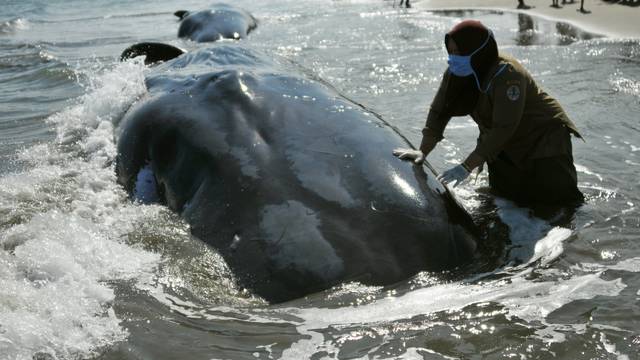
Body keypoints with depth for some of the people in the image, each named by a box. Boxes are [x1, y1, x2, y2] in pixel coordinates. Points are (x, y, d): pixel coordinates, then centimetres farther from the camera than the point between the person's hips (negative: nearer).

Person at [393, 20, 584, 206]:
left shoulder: (507, 74, -32)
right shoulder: (455, 73, -10)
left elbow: (503, 128, -36)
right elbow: (439, 111, -5)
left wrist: (467, 167, -39)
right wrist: (422, 151, -15)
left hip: (544, 137, -6)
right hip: (507, 145, 7)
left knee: (559, 198, -11)